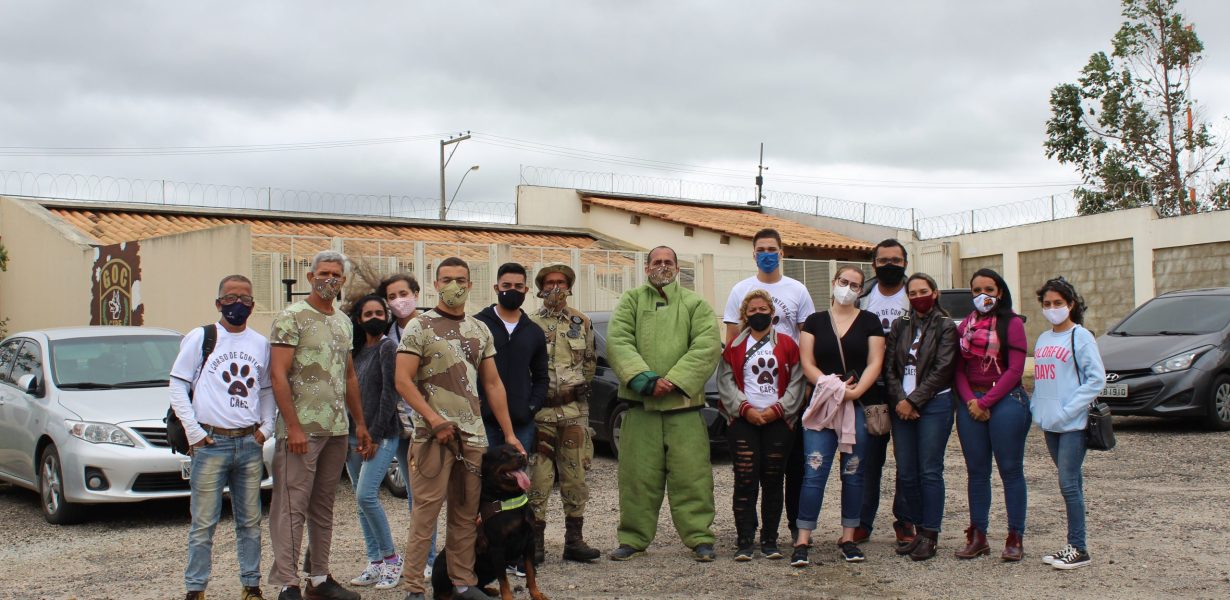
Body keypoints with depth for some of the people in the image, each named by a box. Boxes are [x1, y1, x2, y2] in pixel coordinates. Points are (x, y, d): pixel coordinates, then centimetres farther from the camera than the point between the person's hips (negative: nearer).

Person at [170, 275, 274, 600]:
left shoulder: (261, 343, 11)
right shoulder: (200, 337, 1)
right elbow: (178, 386, 0)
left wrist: (266, 427, 5)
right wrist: (194, 432, -7)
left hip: (250, 444, 4)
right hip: (211, 443, -3)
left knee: (250, 521, 9)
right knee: (203, 523, -2)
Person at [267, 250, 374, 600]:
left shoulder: (343, 322, 16)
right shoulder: (291, 317, -6)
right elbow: (278, 375, -13)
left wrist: (360, 424, 17)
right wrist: (293, 427, -18)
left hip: (337, 429, 7)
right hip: (302, 429, -7)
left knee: (323, 506, 13)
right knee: (292, 507, -5)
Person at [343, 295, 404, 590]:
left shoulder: (387, 348, -6)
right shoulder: (356, 351, 15)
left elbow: (390, 394, -12)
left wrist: (375, 435, -15)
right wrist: (352, 435, 4)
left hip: (381, 436, -7)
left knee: (366, 495, -16)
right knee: (361, 500, 7)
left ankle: (391, 558, -3)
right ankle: (375, 564, 15)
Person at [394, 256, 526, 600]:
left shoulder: (480, 331, 14)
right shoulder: (419, 327, -1)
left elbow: (493, 384, 16)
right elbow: (403, 381, -7)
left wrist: (509, 434, 11)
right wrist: (436, 420, -14)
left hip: (474, 434, 5)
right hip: (432, 434, -5)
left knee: (467, 513, 9)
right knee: (426, 511, -5)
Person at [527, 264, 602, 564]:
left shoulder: (582, 322, 11)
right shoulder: (530, 323, 3)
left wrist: (579, 385, 11)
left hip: (575, 409, 3)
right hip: (539, 410, -2)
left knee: (575, 477, 5)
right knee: (538, 478, -2)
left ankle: (574, 540, 13)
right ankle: (536, 542, 4)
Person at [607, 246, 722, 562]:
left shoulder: (695, 304, 10)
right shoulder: (631, 300, 13)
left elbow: (708, 346, -3)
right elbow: (617, 341, -1)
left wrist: (672, 381, -14)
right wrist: (644, 379, -15)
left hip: (684, 403, -1)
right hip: (640, 404, 1)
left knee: (691, 474, -2)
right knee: (637, 474, 3)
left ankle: (700, 538, 6)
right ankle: (634, 539, 13)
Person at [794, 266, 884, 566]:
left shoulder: (869, 322, 8)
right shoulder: (815, 321, 9)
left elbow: (875, 363, 0)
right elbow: (807, 364, 1)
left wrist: (855, 391, -16)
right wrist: (833, 387, -14)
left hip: (859, 406, 1)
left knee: (853, 473, 6)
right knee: (814, 473, -7)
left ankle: (848, 538, 16)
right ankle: (802, 541, -6)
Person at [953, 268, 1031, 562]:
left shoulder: (1012, 323, -3)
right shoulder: (965, 325, 13)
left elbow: (1015, 369, -9)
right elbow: (959, 368, 9)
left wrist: (986, 402, -11)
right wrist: (970, 400, -6)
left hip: (1006, 401, -5)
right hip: (971, 403, 5)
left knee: (1010, 470, 0)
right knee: (977, 471, 7)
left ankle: (1015, 538, 5)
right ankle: (977, 536, 13)